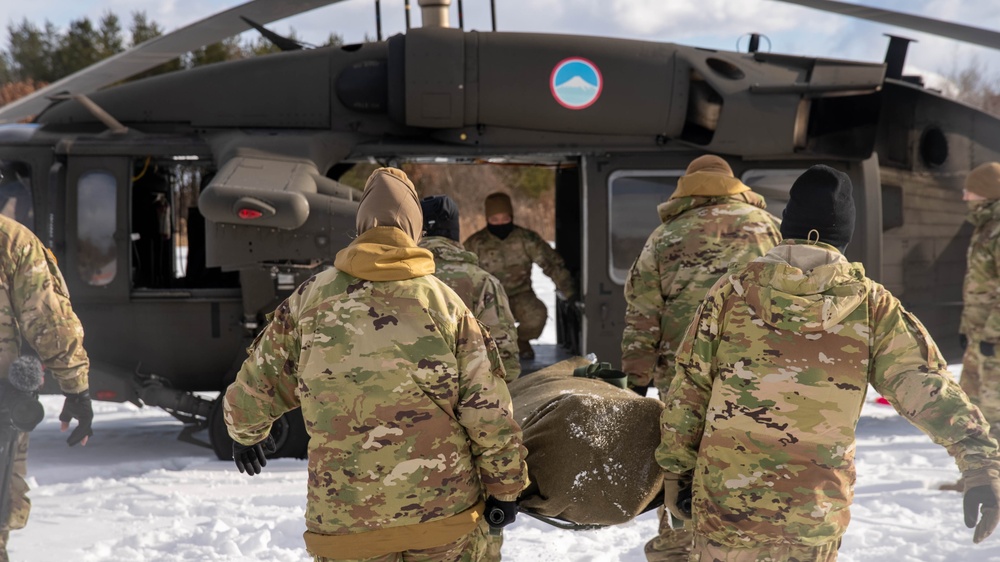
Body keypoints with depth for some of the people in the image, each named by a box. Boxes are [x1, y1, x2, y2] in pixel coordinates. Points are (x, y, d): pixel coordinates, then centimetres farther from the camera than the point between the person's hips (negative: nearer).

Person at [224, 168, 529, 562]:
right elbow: (488, 409, -2)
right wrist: (505, 486, 11)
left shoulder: (312, 298, 2)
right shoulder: (444, 302, -1)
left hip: (347, 516, 0)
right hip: (445, 511, 0)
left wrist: (246, 434, 34)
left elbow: (256, 385, 12)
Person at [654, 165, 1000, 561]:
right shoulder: (871, 305, -2)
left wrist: (677, 471, 11)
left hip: (727, 503, 0)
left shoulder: (733, 292, -1)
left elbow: (688, 391, 2)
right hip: (816, 515, 1)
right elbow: (929, 389, -9)